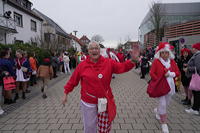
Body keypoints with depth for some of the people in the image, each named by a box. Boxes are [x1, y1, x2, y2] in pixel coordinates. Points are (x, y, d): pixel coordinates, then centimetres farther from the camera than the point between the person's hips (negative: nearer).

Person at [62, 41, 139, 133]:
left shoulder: (108, 63, -6)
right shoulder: (82, 65, -7)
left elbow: (122, 67, -7)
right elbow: (73, 80, 1)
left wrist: (133, 60, -22)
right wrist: (66, 93, 5)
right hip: (88, 102, -1)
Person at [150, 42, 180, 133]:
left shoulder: (172, 61, 3)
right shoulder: (156, 61, -10)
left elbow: (177, 72, 4)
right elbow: (152, 73, -10)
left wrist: (171, 74, -16)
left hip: (170, 85, 5)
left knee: (167, 103, 17)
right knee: (162, 104, -6)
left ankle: (157, 110, 48)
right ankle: (164, 123, 10)